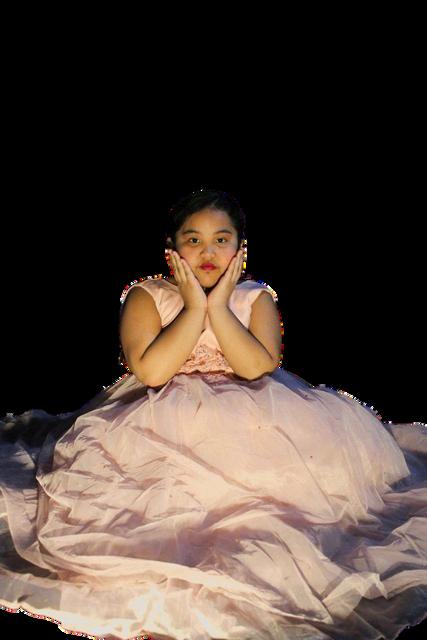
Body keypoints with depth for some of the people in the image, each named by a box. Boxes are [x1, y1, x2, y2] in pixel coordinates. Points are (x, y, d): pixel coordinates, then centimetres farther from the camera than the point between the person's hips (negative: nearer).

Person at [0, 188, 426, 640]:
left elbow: (257, 368, -14)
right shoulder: (145, 296, -2)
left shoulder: (256, 298, 3)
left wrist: (219, 306, -16)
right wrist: (194, 307, -16)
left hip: (246, 414, 3)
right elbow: (150, 372, -18)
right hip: (165, 418, -2)